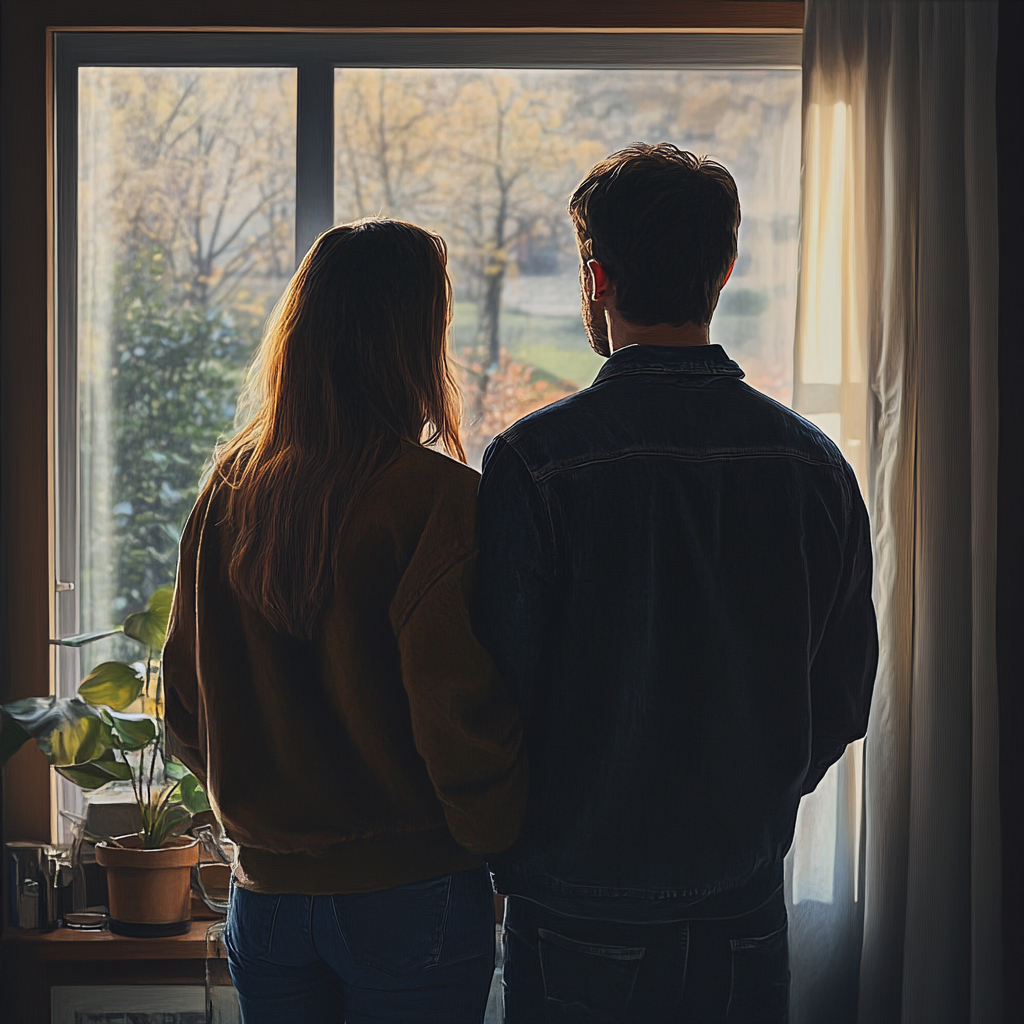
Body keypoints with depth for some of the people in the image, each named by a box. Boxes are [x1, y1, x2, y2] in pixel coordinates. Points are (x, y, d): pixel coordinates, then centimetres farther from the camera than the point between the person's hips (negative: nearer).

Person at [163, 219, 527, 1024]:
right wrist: (500, 840, -2)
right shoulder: (437, 496, -16)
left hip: (265, 893, 5)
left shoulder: (230, 486, 0)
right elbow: (457, 708, -19)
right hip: (410, 893, -4)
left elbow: (184, 688, 7)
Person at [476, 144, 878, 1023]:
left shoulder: (534, 462, -15)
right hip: (745, 909, 3)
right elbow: (846, 696, 4)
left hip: (577, 914, -3)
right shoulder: (814, 464, -3)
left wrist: (512, 845, 5)